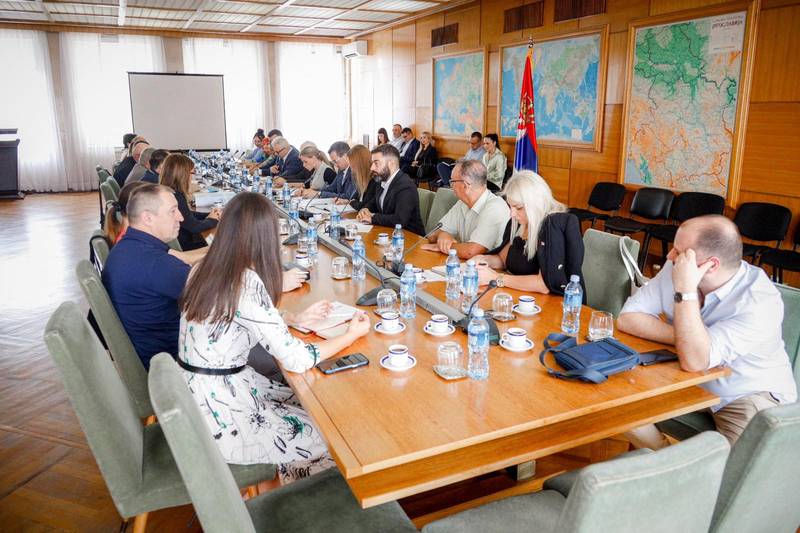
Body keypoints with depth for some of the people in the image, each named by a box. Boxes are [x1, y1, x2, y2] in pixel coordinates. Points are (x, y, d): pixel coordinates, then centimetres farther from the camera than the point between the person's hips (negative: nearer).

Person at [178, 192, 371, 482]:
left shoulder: (205, 268, -1)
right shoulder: (247, 283, -27)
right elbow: (297, 359, -25)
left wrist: (295, 318, 8)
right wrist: (352, 334, -10)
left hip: (193, 393, 8)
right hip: (218, 415, -8)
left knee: (303, 406, 18)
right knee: (326, 436, 6)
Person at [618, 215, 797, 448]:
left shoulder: (761, 301, -28)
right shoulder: (677, 269, -12)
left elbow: (694, 361, -37)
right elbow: (627, 318, -15)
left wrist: (686, 290, -37)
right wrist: (684, 338, -26)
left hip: (750, 395, -4)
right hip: (689, 383, 5)